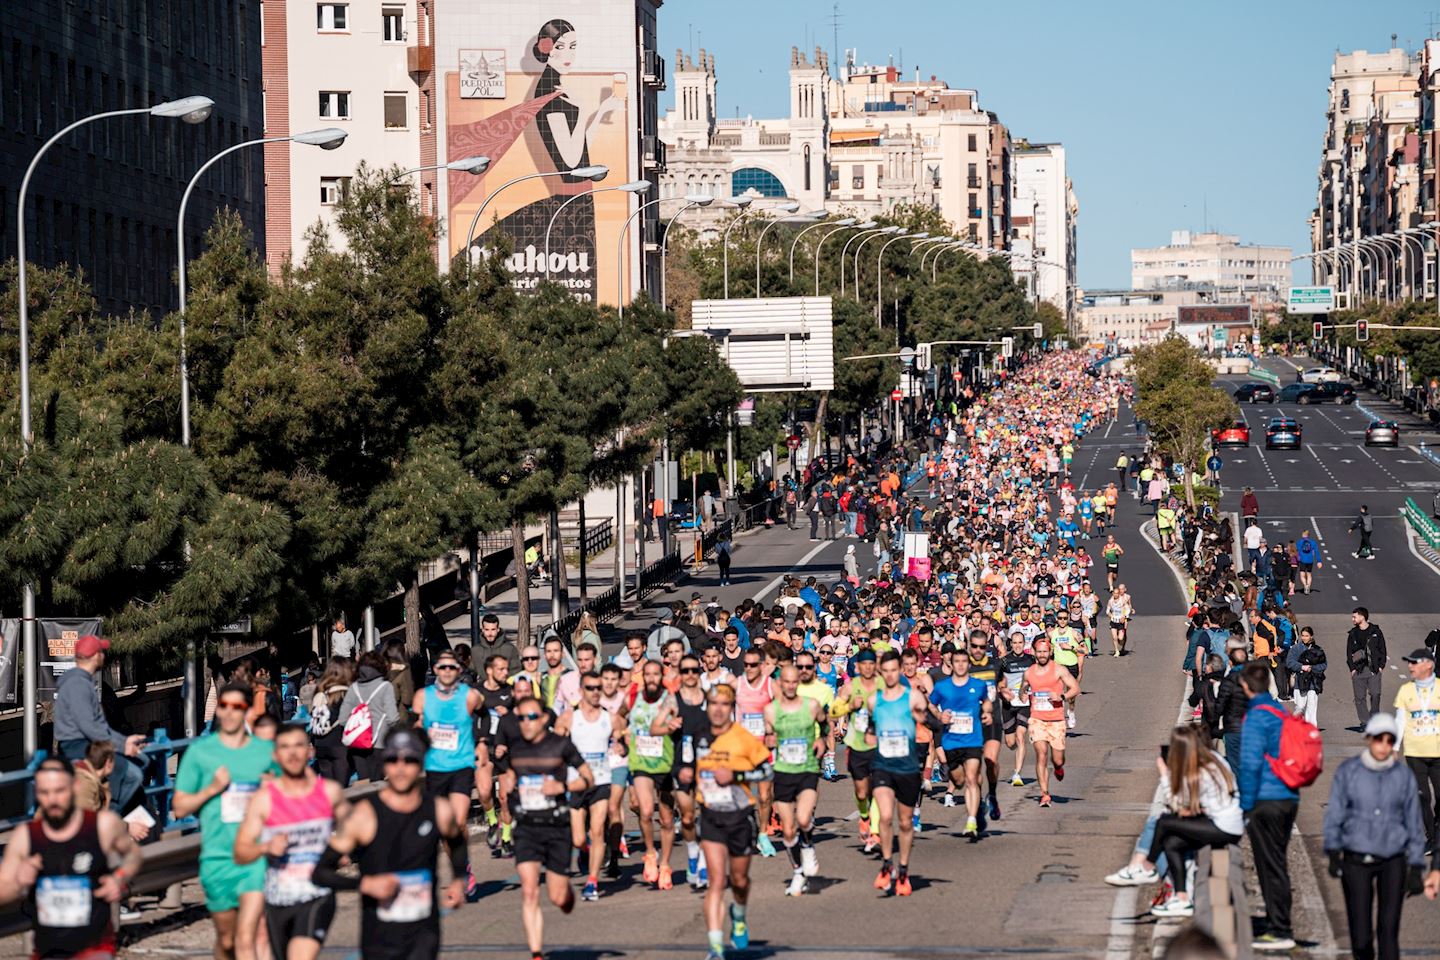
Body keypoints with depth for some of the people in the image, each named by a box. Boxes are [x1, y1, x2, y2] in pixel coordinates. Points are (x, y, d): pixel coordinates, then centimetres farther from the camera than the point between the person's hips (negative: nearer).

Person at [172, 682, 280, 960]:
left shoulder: (267, 751, 7)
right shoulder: (199, 751, 4)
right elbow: (179, 807, 6)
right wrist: (211, 789, -9)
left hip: (257, 856, -1)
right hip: (217, 856, 1)